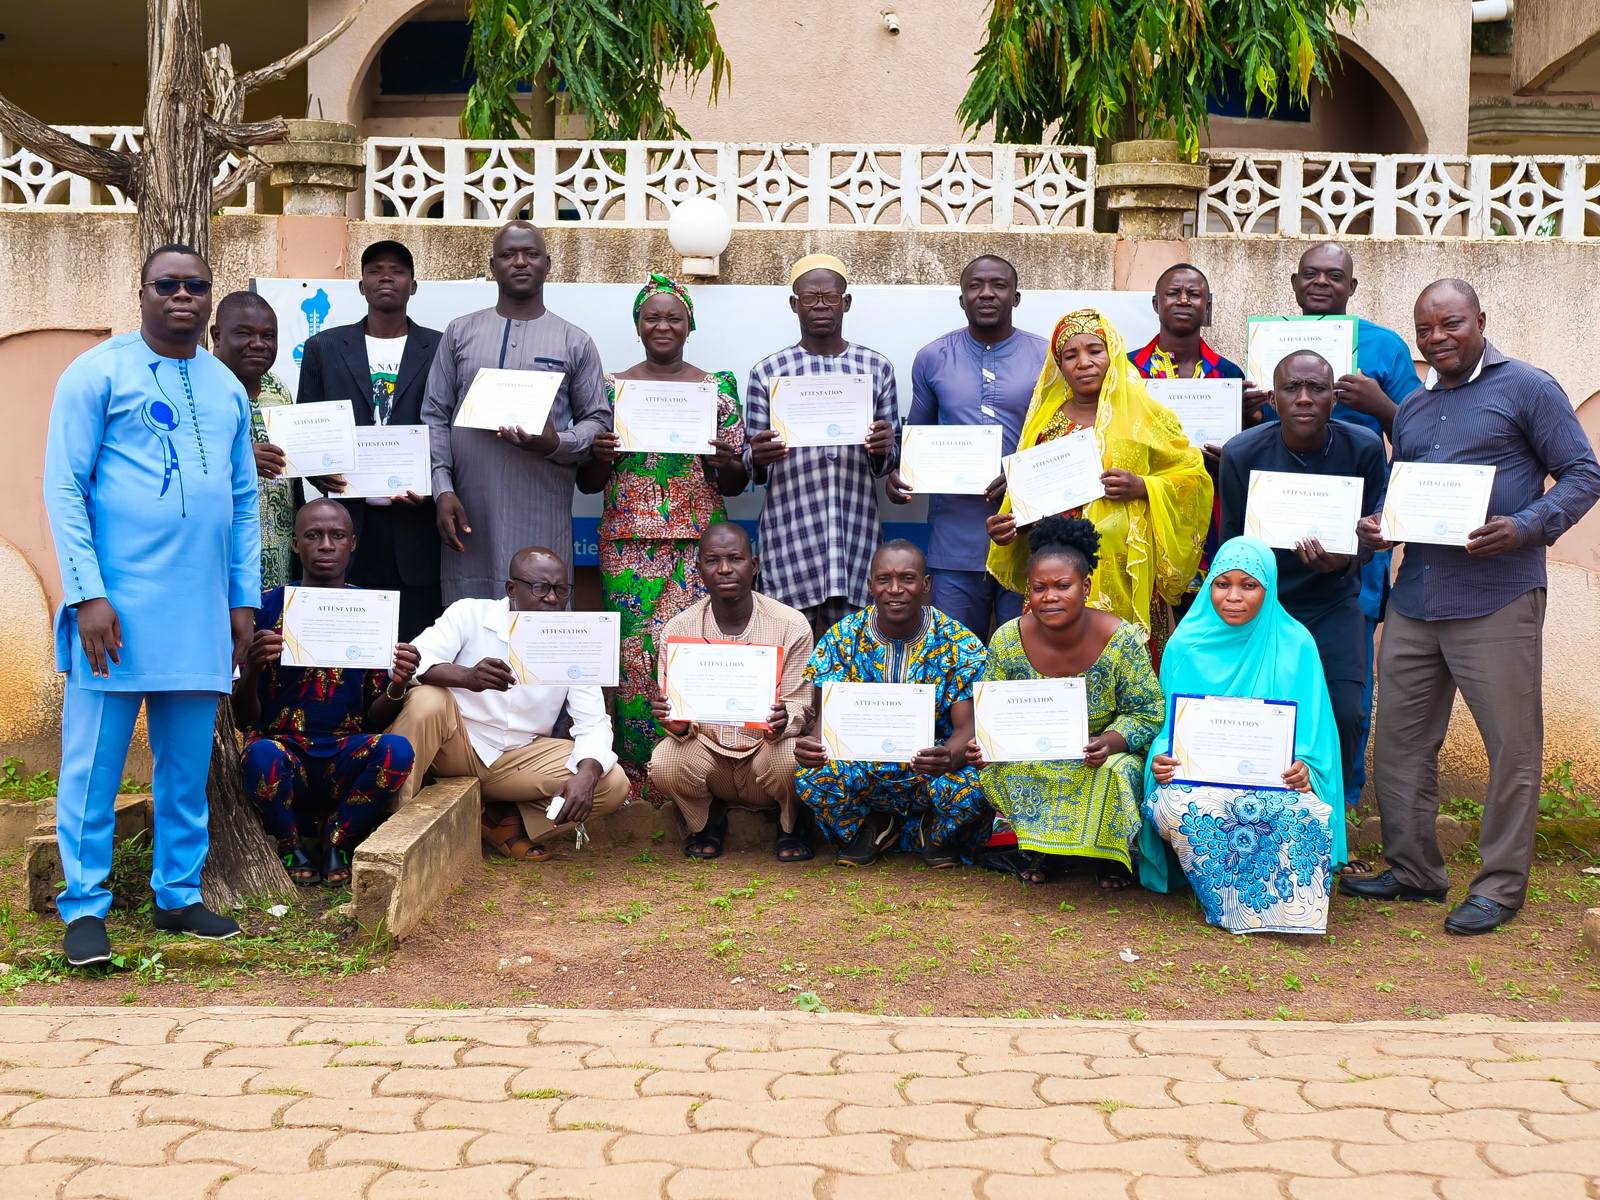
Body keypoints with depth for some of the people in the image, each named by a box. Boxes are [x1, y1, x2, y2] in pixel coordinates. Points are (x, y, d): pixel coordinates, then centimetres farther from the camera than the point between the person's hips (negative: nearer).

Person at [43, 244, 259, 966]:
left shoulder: (227, 389, 15)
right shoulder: (99, 373, -2)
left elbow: (244, 500, 18)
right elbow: (63, 486, -6)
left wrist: (244, 599, 12)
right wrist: (88, 594, -14)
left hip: (201, 612, 5)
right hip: (118, 606, -5)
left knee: (188, 765, 10)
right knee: (94, 764, -1)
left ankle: (178, 895, 21)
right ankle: (84, 906, 8)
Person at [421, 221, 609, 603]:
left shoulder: (575, 342, 9)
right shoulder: (460, 332, 12)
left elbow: (599, 420, 9)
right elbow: (435, 417, 9)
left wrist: (557, 444, -12)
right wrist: (443, 489, -3)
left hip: (542, 521, -1)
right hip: (468, 515, 1)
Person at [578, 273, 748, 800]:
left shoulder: (718, 387, 8)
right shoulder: (611, 387, 9)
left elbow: (736, 484, 10)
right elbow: (587, 483, 10)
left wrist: (725, 460, -12)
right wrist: (599, 456, -11)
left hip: (699, 540, 0)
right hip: (630, 540, 0)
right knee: (632, 648, -6)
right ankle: (635, 774, 4)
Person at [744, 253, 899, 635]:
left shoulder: (877, 368, 9)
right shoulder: (768, 371, 6)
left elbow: (887, 465, 12)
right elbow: (753, 468, 8)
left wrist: (884, 450, -10)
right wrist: (758, 458, -14)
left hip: (854, 530, 1)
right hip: (790, 531, -1)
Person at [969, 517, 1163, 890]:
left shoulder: (1122, 640, -19)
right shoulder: (1008, 640, -12)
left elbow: (1146, 713, -13)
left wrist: (1110, 743, -34)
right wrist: (984, 743, -26)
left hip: (1105, 759, -2)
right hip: (1033, 755, 2)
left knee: (1121, 772, -35)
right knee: (995, 770, -28)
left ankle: (1111, 854, -1)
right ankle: (1043, 849, 0)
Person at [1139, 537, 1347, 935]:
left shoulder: (1296, 644, 2)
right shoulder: (1186, 644, 5)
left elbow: (1312, 730, 1)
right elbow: (1169, 724, 7)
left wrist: (1304, 768, -21)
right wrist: (1162, 759, -16)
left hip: (1274, 780, -1)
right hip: (1197, 775, 1)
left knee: (1303, 812, -36)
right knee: (1171, 805, -34)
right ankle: (1231, 904, -13)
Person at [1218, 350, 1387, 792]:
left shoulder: (1364, 447, -11)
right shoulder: (1242, 454, -12)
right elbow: (1232, 545, -2)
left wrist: (1344, 562, -26)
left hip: (1334, 602, 1)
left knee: (1344, 715, -11)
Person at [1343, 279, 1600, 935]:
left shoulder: (1527, 388, -1)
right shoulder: (1412, 409, 18)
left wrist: (1526, 527, -18)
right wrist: (1376, 526, 3)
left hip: (1497, 601, -6)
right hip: (1414, 599, 6)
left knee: (1512, 744, -1)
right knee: (1400, 739, 8)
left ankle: (1500, 885, 10)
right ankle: (1412, 870, 21)